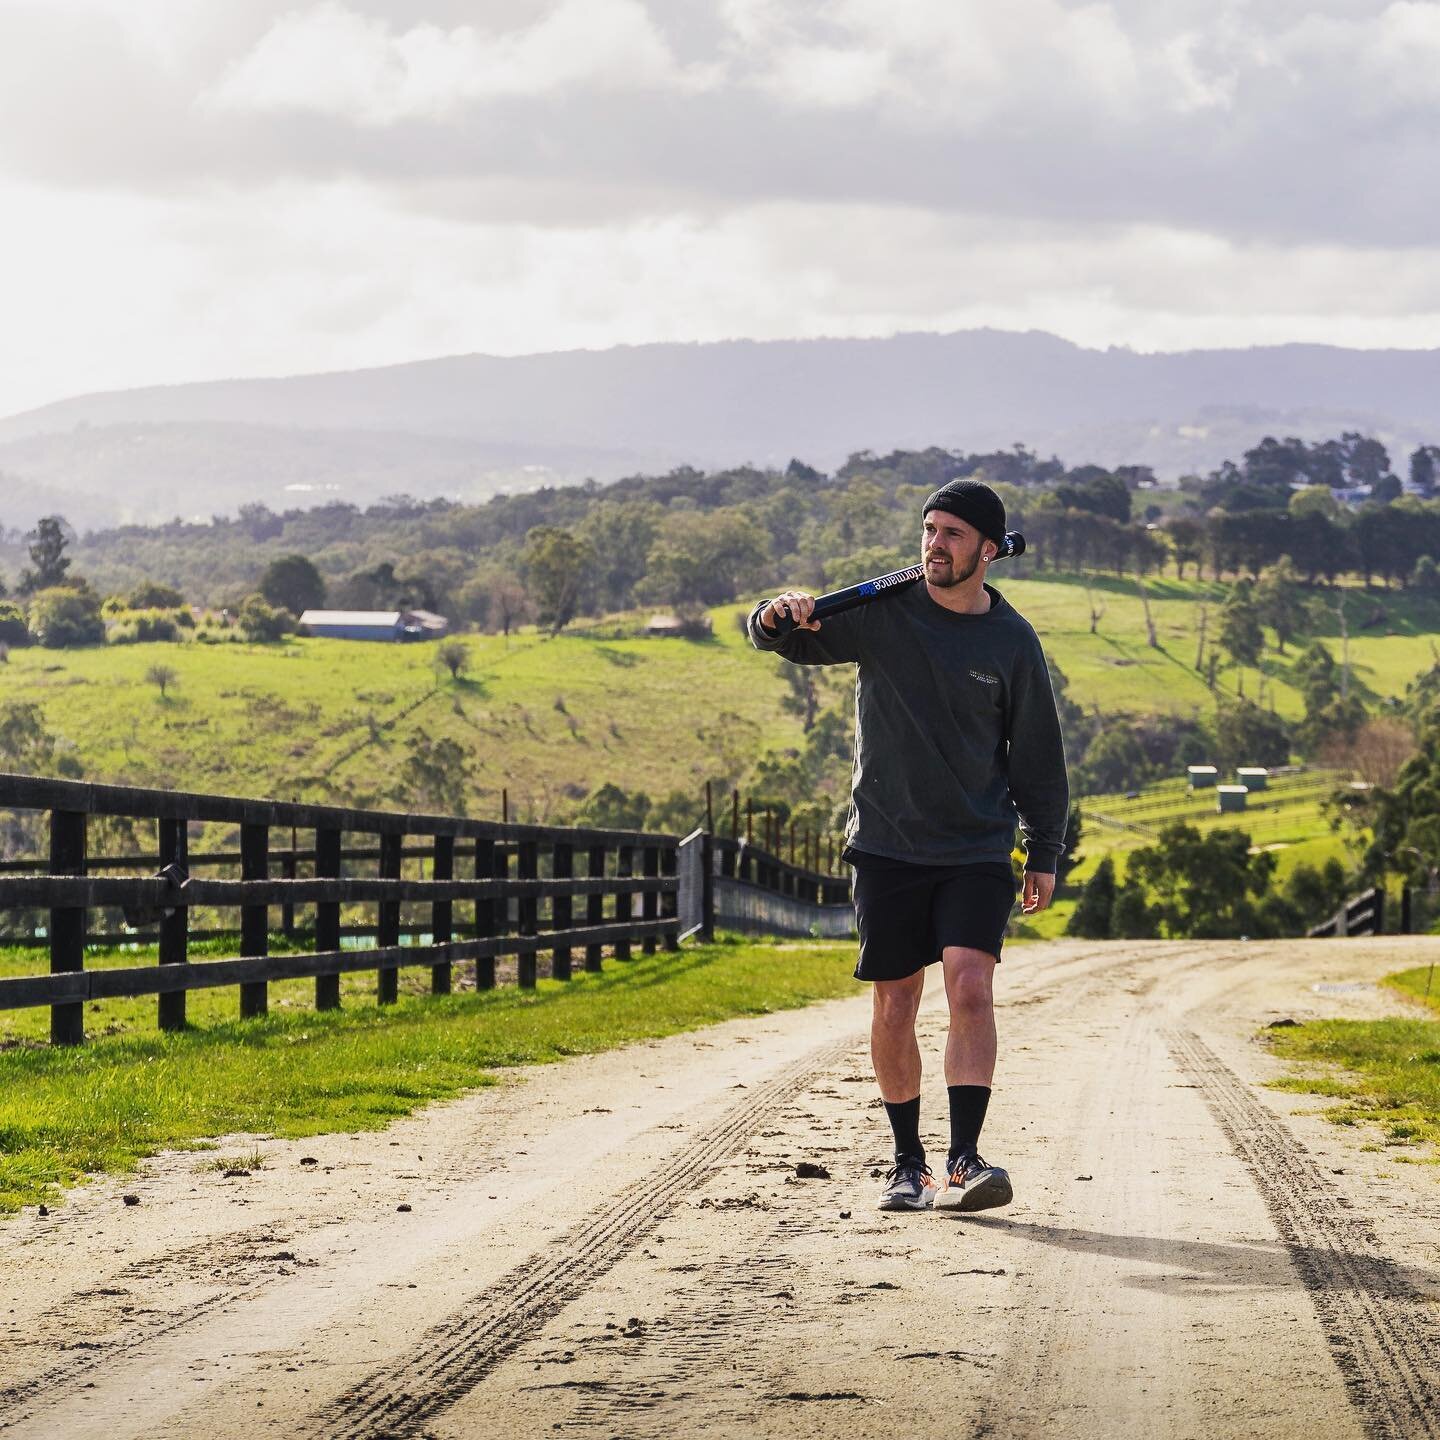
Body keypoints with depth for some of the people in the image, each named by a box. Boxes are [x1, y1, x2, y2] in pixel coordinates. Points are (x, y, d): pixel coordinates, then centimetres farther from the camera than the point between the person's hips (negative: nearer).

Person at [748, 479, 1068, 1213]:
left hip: (977, 850, -1)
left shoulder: (1012, 642, 1)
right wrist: (777, 615, -26)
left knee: (971, 988, -17)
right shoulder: (880, 613, -1)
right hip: (887, 846, 1)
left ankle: (963, 1163, -19)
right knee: (893, 1009, 4)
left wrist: (1044, 854, 7)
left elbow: (1037, 754, 8)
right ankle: (907, 1163, 18)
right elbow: (783, 638, -1)